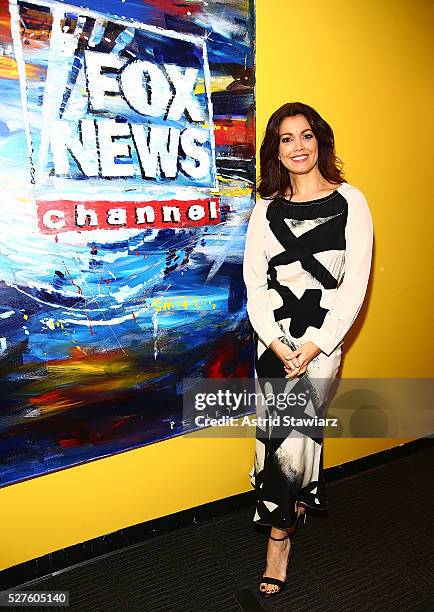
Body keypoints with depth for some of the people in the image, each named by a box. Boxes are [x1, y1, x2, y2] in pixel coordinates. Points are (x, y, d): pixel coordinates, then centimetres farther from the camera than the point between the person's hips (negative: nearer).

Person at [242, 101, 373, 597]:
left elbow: (354, 284, -5)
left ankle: (280, 532, 21)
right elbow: (254, 282, 2)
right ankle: (296, 503, 38)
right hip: (272, 336, 3)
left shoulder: (350, 202, 1)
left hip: (323, 336, -2)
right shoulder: (266, 208, 7)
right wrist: (276, 343, -9)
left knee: (291, 431, -3)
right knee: (277, 431, 8)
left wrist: (314, 346, -11)